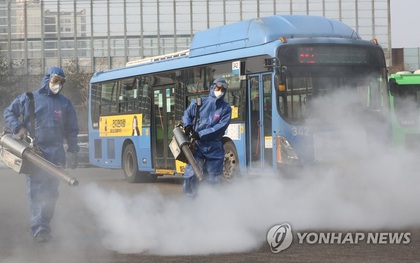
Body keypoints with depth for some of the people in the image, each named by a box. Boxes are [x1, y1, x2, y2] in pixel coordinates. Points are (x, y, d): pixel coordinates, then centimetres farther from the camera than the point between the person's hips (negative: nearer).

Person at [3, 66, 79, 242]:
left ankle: (44, 226, 15)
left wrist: (73, 152, 8)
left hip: (55, 154, 3)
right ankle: (39, 228, -12)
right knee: (36, 190, -10)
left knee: (51, 191, 5)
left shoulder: (65, 104, 13)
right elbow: (9, 112, 14)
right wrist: (18, 128, -3)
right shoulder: (28, 98, 6)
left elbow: (71, 130, 15)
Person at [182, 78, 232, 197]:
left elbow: (221, 127, -10)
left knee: (213, 178, 5)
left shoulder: (226, 108, 1)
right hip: (197, 145, 0)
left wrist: (201, 134, -17)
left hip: (214, 148, 0)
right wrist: (187, 125, -7)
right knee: (190, 176, -10)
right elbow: (187, 114, 16)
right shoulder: (199, 103, 5)